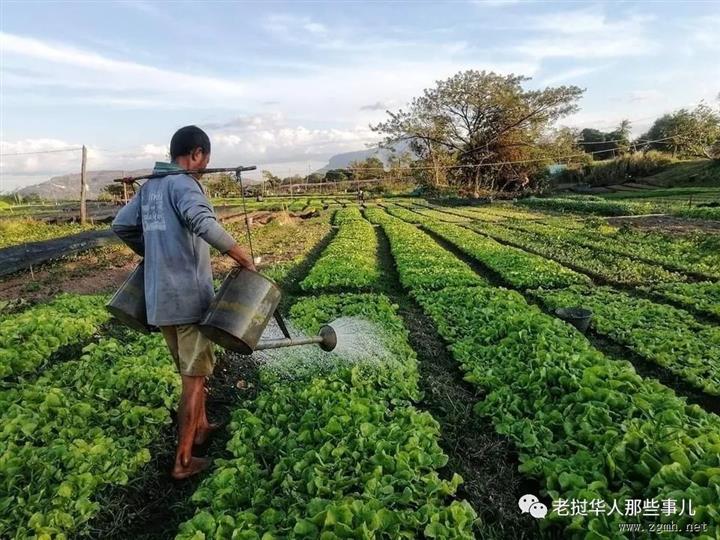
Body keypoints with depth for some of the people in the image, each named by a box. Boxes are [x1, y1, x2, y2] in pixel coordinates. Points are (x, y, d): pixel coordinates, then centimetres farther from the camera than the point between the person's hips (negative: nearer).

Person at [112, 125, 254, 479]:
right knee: (195, 375, 3)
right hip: (189, 296, -8)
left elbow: (121, 226, 20)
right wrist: (244, 259, -26)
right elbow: (204, 223, -32)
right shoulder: (183, 184, -13)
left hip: (159, 297, 8)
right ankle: (183, 460, 10)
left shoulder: (149, 187, 13)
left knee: (189, 368, 23)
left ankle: (201, 426, 40)